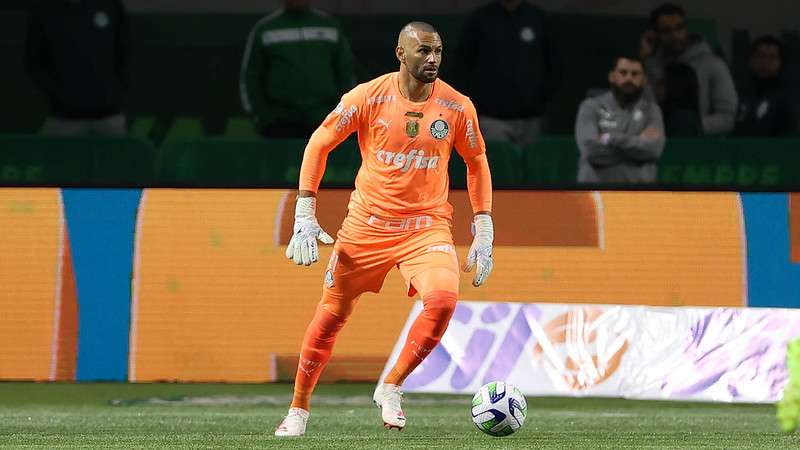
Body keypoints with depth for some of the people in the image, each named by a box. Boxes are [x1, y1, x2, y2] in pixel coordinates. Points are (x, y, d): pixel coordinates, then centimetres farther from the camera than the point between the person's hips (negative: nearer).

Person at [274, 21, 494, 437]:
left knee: (444, 298, -26)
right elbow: (319, 142, 2)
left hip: (427, 225, 0)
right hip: (367, 223, 0)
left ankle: (391, 389, -6)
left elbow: (476, 162, 11)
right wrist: (305, 215, -3)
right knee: (332, 314, 6)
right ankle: (298, 409, 26)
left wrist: (483, 234, 7)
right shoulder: (368, 97, -8)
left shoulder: (457, 106, -4)